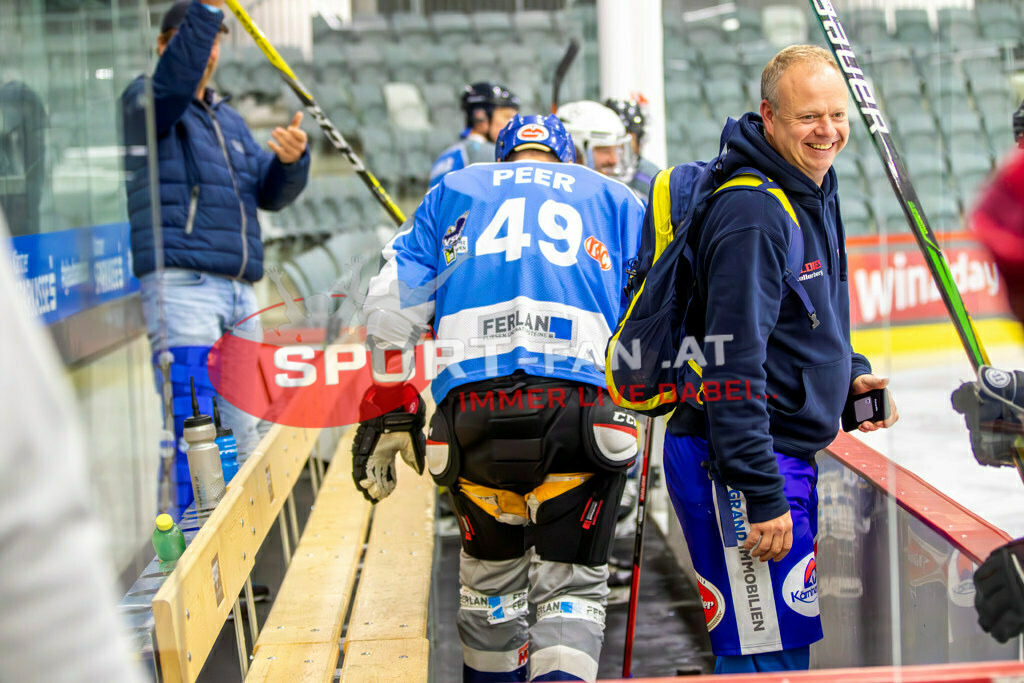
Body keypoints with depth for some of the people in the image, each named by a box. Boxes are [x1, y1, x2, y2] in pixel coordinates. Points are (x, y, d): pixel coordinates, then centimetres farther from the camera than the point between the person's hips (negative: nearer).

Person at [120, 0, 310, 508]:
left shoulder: (230, 121, 25)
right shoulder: (143, 102, 3)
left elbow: (271, 192, 17)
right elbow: (174, 83, -21)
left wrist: (291, 159, -4)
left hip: (239, 291, 8)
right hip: (179, 283, -7)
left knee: (245, 432, 8)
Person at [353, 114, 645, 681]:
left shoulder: (452, 193, 25)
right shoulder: (613, 199, 23)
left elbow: (392, 306, 15)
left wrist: (387, 410, 17)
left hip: (470, 410, 2)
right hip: (581, 406, -1)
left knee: (490, 573, 21)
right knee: (570, 584, 5)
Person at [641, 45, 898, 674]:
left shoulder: (816, 191, 11)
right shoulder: (753, 211, -21)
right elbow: (733, 365, -25)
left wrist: (851, 372, 7)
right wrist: (763, 497, -25)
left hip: (786, 455, 10)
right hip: (734, 464, -10)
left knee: (789, 641, 20)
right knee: (766, 654, -4)